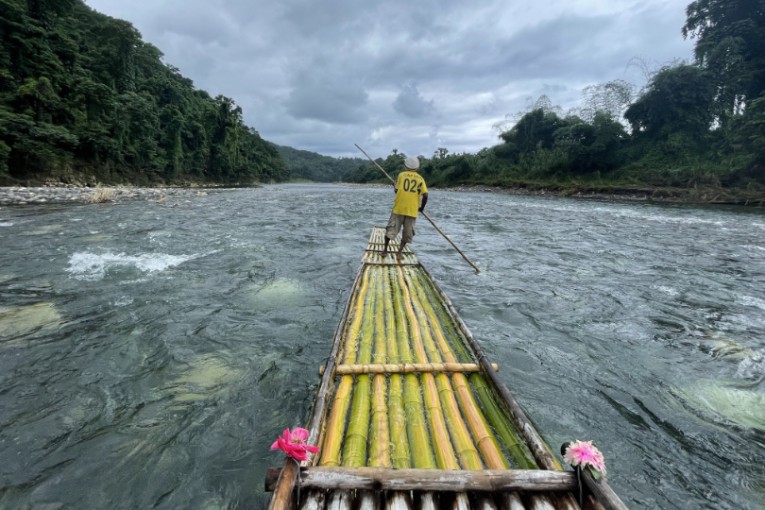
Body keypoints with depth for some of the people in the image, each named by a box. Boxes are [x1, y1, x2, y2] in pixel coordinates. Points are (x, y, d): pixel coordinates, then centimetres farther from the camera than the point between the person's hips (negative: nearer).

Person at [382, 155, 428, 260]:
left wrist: (395, 186, 24)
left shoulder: (402, 175, 2)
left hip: (398, 208, -1)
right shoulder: (420, 178, 5)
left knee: (391, 229, 9)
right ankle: (399, 252, 8)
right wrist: (421, 208, 10)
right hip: (412, 210, 1)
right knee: (407, 233, 11)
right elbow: (425, 195, -3)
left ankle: (385, 250, 13)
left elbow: (396, 190, 2)